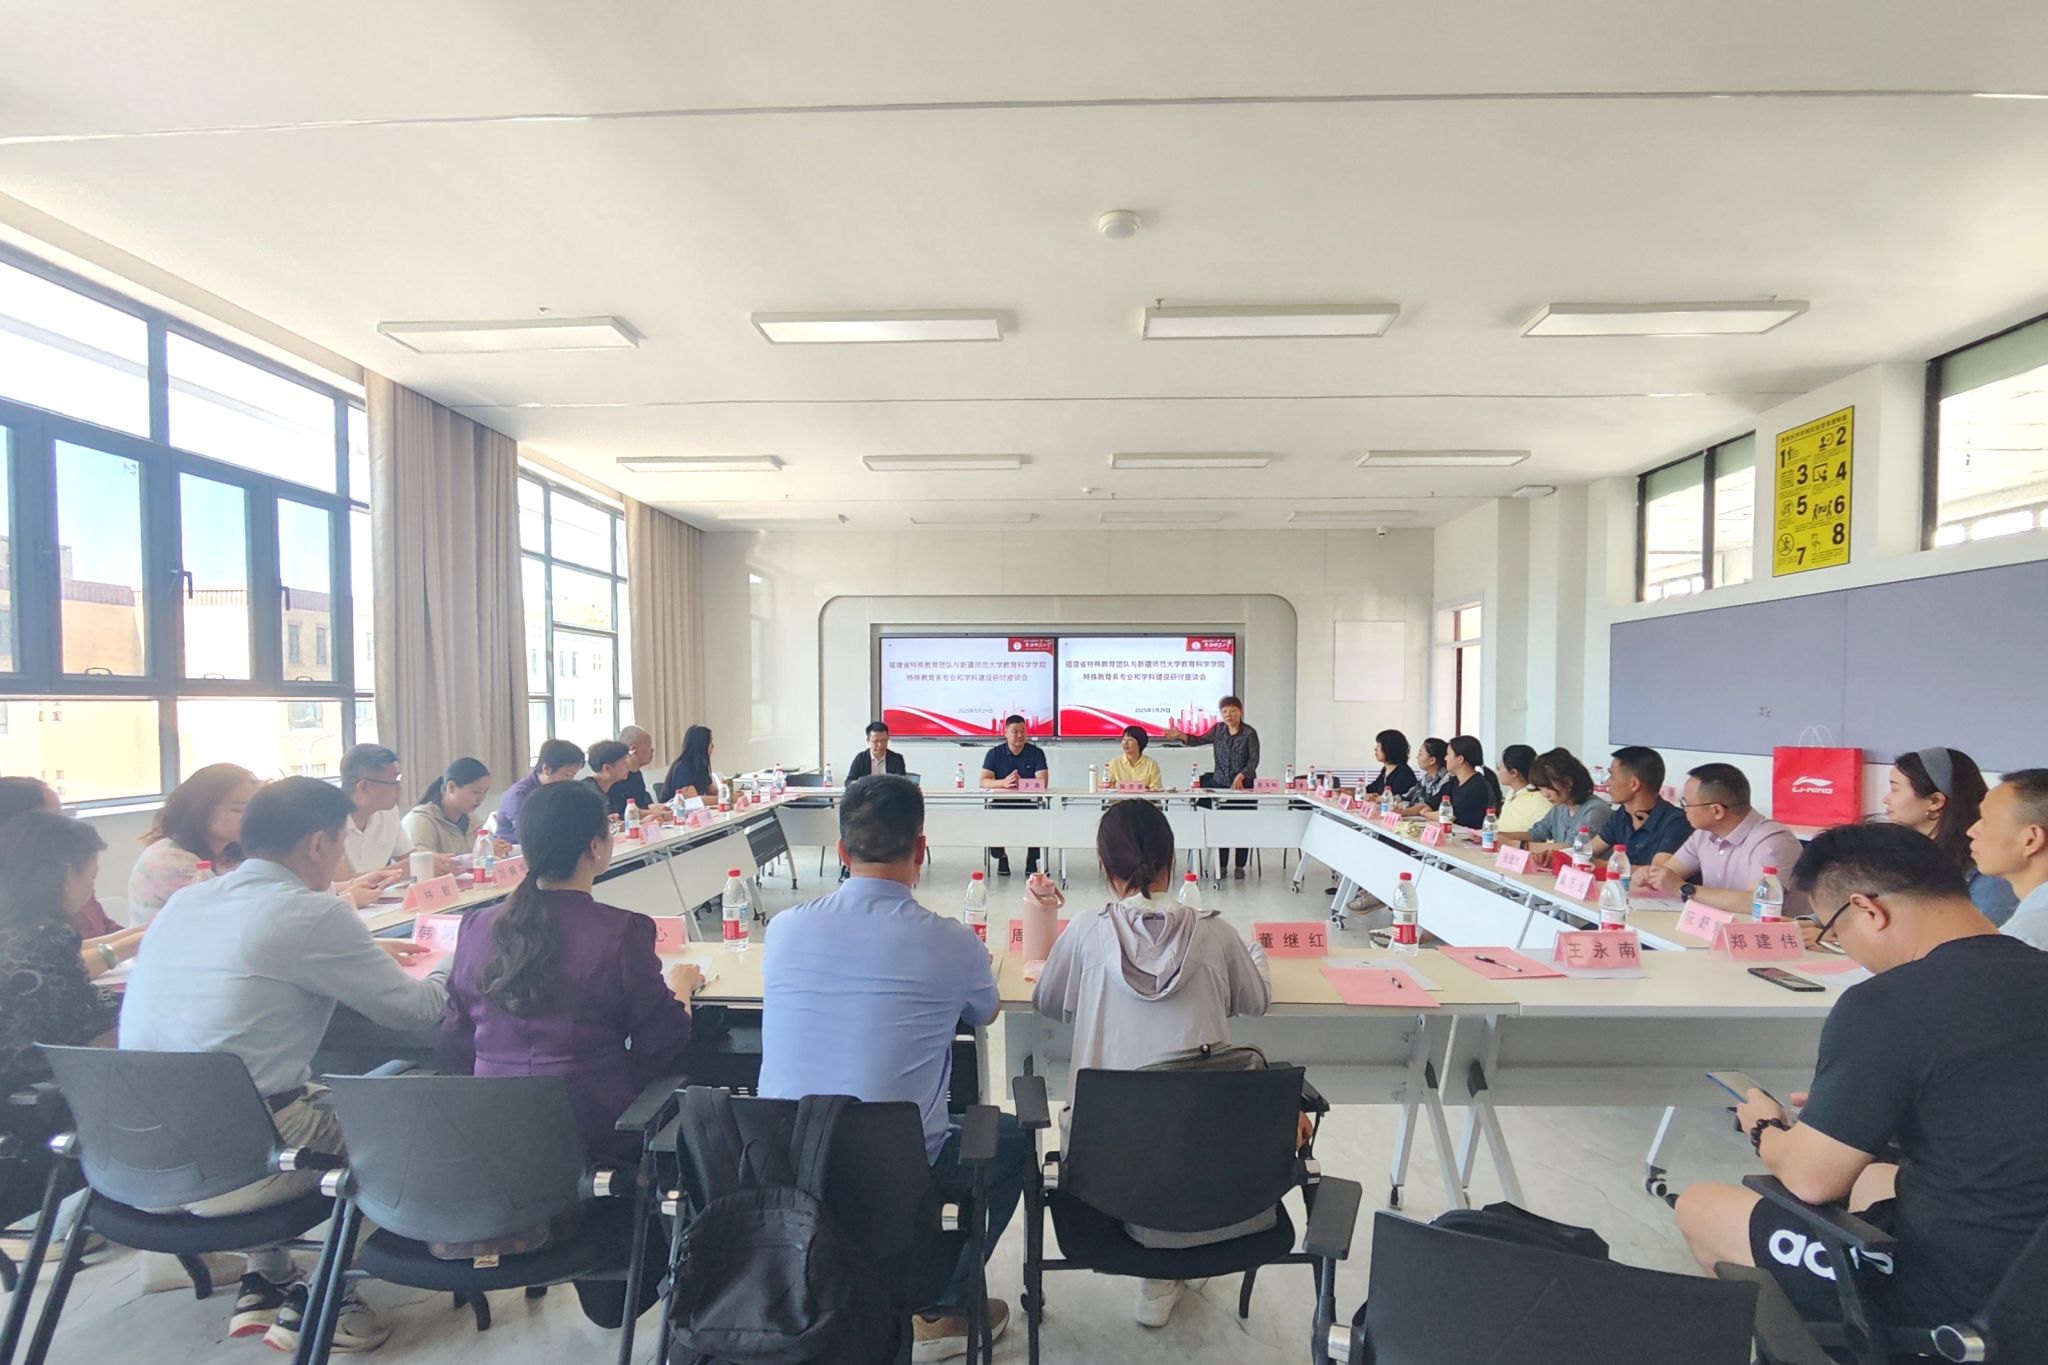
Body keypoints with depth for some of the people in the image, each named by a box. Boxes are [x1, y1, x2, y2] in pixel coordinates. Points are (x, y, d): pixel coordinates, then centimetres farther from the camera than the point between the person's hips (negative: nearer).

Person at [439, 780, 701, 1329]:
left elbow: (454, 1047, 6)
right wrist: (680, 985, 7)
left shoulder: (478, 928, -4)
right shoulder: (622, 932, -19)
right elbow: (662, 1046, -11)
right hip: (591, 1134, -5)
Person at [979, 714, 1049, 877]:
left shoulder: (1036, 753, 1)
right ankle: (1001, 857, 6)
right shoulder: (994, 753, 2)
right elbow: (984, 781, -9)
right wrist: (1003, 782, -31)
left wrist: (1021, 782, -32)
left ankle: (1032, 860, 1)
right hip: (1001, 803, 0)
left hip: (1028, 802, 0)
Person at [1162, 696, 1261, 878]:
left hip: (1244, 785, -3)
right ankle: (1221, 865, 10)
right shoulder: (1218, 729, 5)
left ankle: (1240, 866, 13)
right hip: (1220, 783, 3)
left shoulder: (1249, 733, -6)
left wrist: (1240, 776, -22)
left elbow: (1253, 760, -8)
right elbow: (1200, 740, 8)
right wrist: (1180, 736, -7)